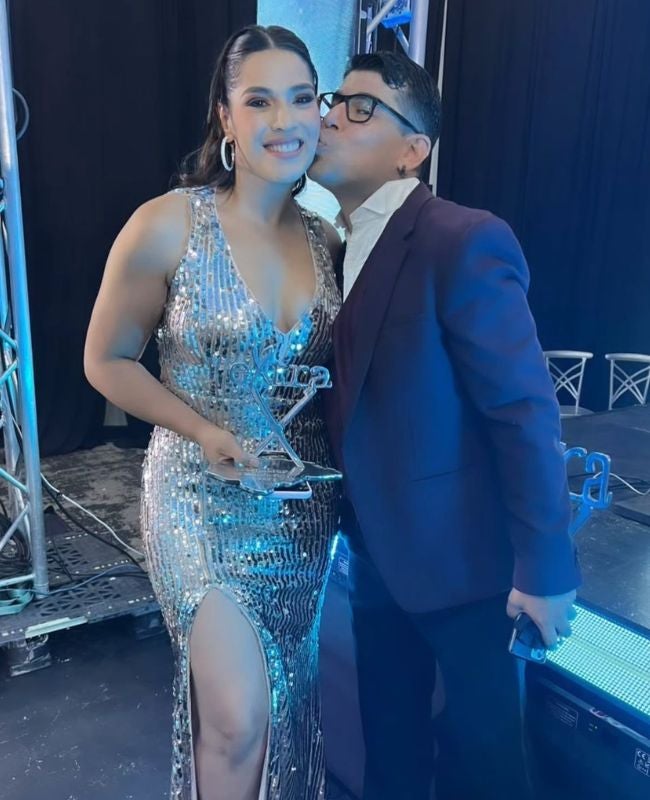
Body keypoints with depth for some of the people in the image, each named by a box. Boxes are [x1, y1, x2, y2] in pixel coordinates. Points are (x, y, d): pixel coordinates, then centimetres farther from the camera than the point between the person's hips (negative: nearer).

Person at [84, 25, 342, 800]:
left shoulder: (326, 240, -2)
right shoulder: (168, 226, -15)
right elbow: (106, 361, -7)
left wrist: (339, 454, -5)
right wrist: (205, 430, -19)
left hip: (303, 506, 5)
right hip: (204, 501, -4)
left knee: (287, 697, 21)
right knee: (238, 717, -3)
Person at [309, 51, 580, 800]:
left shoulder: (463, 241, -19)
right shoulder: (341, 245, 5)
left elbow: (526, 413, -19)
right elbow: (355, 401, 7)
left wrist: (544, 569, -16)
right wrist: (349, 522, 8)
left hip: (459, 554, -6)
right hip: (376, 549, 7)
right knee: (388, 738, 23)